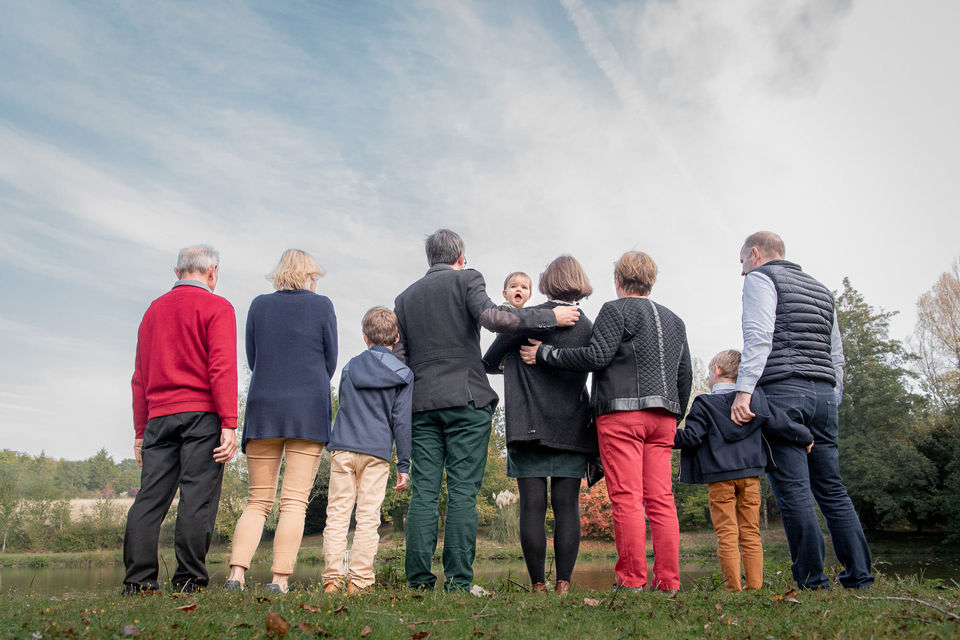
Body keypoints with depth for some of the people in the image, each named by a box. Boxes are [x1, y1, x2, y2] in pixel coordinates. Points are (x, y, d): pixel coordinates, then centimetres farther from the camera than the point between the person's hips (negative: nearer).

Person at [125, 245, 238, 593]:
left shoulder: (154, 310, 19)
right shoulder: (216, 307, -1)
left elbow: (140, 377, 18)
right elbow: (222, 368, -12)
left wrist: (141, 431, 21)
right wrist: (229, 425, -14)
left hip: (159, 417, 6)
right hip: (202, 414, -6)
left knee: (150, 497, 5)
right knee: (197, 498, -4)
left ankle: (138, 580, 5)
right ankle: (188, 581, -3)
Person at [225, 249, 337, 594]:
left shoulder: (259, 305, 9)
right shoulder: (321, 305, 3)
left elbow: (252, 359, 12)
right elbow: (330, 362, 6)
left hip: (263, 409, 3)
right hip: (309, 411, -3)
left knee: (258, 500, 9)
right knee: (294, 502, -2)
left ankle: (236, 574, -2)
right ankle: (280, 581, -5)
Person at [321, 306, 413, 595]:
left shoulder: (350, 367, 10)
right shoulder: (403, 374, 2)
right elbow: (402, 421, -1)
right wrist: (403, 465, 2)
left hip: (342, 449, 2)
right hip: (377, 452, -2)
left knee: (337, 514, 6)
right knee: (368, 517, 3)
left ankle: (331, 579, 5)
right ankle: (358, 580, 3)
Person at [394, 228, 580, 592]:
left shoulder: (405, 297, 18)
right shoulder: (466, 278, 4)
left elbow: (398, 358, 13)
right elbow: (491, 317, -15)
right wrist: (551, 316, -10)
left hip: (422, 402, 4)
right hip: (465, 398, -4)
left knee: (424, 492, 3)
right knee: (463, 491, -3)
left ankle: (419, 580, 2)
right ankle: (458, 582, -4)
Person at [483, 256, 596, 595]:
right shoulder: (588, 327, 5)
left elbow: (490, 361, 6)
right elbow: (589, 369, 14)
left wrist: (499, 367, 27)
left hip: (530, 426, -3)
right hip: (572, 428, 3)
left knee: (533, 505, 1)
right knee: (567, 506, 4)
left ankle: (538, 585, 4)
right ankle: (563, 584, 4)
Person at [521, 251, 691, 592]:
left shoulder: (616, 309, 0)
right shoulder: (674, 320, 23)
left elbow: (597, 356, -12)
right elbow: (685, 376, 22)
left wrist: (546, 353, -4)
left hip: (622, 413, -7)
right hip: (663, 415, 7)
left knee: (627, 498, -7)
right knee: (661, 499, 5)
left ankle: (631, 580, -7)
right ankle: (667, 581, 4)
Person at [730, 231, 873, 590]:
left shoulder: (760, 278, 3)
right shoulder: (820, 290, 27)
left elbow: (759, 338, -13)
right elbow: (836, 354, 24)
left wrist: (743, 390, -19)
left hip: (782, 390, -7)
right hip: (824, 393, 8)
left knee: (793, 489, -7)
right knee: (831, 488, 9)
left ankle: (812, 580, -5)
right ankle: (859, 575, 6)